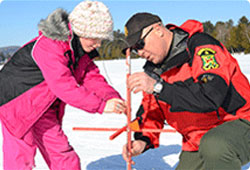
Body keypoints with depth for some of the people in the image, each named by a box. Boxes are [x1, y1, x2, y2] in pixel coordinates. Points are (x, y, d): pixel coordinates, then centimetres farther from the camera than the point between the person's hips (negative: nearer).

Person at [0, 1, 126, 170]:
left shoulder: (81, 52, -1)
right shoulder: (49, 46, -29)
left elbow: (92, 77, -5)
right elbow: (63, 85, -36)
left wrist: (114, 98, -23)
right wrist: (101, 105, -37)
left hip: (44, 109, 8)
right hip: (17, 101, -8)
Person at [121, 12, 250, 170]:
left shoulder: (202, 46, -19)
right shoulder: (153, 69, 5)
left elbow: (211, 98, -32)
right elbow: (151, 110, 9)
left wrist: (158, 87, -34)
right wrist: (143, 140, -11)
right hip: (197, 142, 8)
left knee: (213, 146, -38)